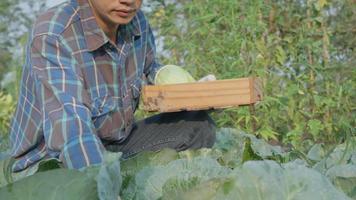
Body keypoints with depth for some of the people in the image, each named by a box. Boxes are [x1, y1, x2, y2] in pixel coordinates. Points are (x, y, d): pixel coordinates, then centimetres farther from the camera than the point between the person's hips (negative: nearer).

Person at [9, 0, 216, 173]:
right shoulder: (51, 36, -29)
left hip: (117, 143, 7)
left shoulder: (136, 20, -8)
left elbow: (150, 71, 12)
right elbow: (69, 125, -40)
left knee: (198, 124, -2)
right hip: (54, 160, -6)